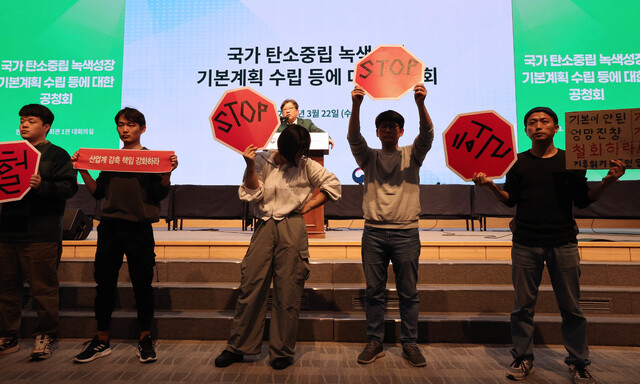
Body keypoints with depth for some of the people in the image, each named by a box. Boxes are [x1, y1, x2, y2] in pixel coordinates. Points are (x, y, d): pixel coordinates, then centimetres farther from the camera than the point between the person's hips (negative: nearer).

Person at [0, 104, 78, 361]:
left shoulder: (57, 155, 1)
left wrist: (41, 185, -23)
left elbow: (69, 187, -9)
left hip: (42, 234, -6)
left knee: (44, 288, -1)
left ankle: (45, 337, 11)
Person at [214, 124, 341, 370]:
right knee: (250, 287, 3)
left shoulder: (306, 165, 6)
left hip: (292, 229, -1)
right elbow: (253, 194, 0)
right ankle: (237, 347, 20)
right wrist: (250, 166, -11)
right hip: (264, 228, 1)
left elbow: (334, 185, 10)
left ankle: (282, 352, 18)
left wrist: (309, 205, 5)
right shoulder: (261, 161, 6)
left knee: (287, 292, 2)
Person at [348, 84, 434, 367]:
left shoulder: (411, 155, 10)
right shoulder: (369, 157, 10)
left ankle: (409, 344, 21)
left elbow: (427, 134, -8)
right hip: (374, 232, 1)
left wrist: (420, 103, -25)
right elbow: (353, 137, -7)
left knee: (408, 293, 7)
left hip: (406, 232, 0)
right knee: (373, 291, 7)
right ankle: (374, 343, 20)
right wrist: (356, 105, -23)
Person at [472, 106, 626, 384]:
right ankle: (523, 360, 18)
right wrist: (490, 185, -12)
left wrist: (607, 181, -10)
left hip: (563, 243, 0)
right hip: (525, 244, 0)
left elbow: (582, 201, 6)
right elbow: (510, 200, 5)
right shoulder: (519, 162, 6)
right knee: (523, 305, 5)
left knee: (571, 307, 6)